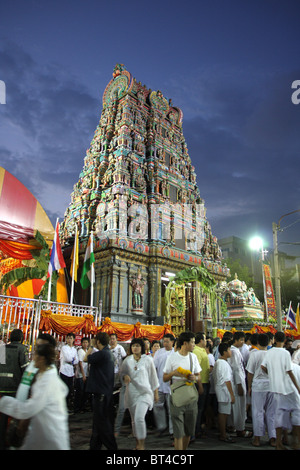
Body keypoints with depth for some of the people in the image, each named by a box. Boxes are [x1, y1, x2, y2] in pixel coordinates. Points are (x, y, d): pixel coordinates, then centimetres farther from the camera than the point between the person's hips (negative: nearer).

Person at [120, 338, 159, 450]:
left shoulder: (148, 359, -2)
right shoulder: (127, 360, 4)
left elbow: (153, 377, 4)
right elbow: (122, 372, 16)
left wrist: (156, 392, 8)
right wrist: (125, 377, -8)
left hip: (144, 392, -3)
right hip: (131, 393, 4)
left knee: (139, 418, -17)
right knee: (134, 419, 10)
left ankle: (142, 445, -2)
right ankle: (137, 443, 28)